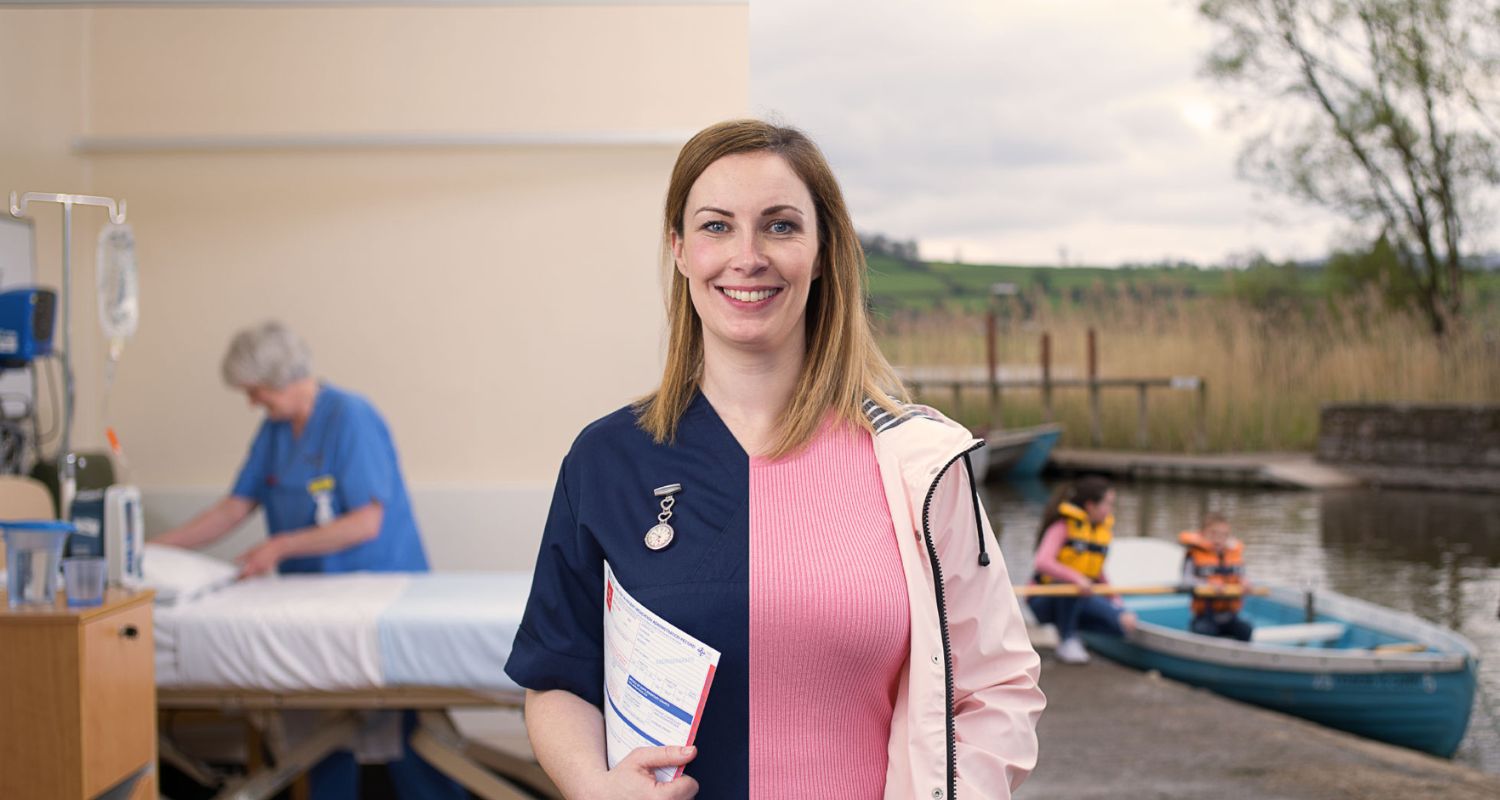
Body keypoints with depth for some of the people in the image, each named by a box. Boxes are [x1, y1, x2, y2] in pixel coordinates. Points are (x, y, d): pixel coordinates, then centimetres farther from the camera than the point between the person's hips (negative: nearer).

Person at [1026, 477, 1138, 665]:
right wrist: (1076, 578, -43)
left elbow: (1098, 575, 13)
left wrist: (1117, 602, 0)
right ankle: (1067, 641, -20)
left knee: (1124, 622, -16)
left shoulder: (1105, 530, 7)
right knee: (1070, 584, -39)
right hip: (1044, 600, -6)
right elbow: (1043, 562, -31)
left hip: (1078, 600, 6)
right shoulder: (1062, 527, -15)